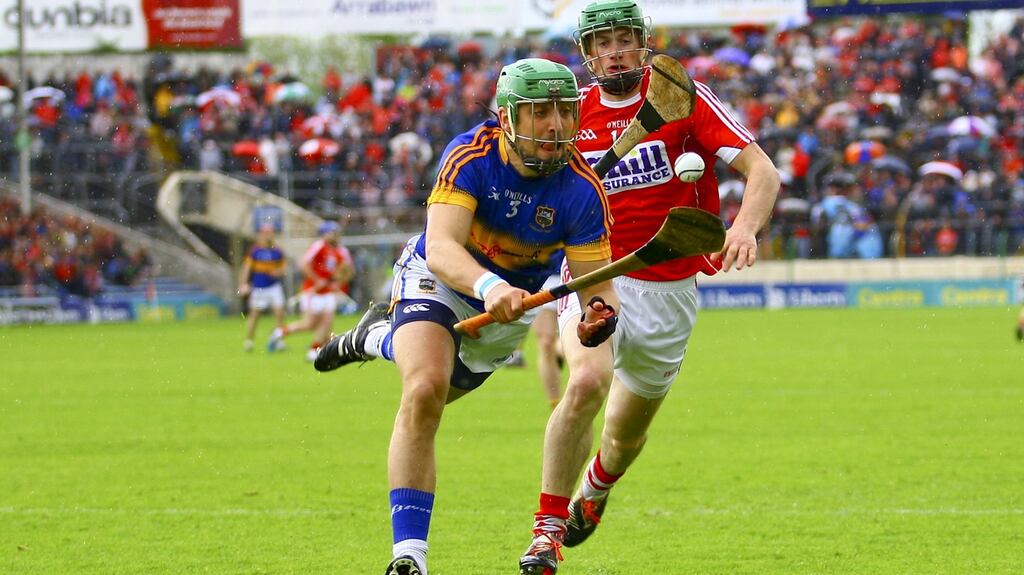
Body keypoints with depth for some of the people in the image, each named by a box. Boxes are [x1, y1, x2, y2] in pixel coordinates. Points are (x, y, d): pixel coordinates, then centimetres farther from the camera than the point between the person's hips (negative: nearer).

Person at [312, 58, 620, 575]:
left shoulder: (583, 190, -26)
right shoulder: (470, 156, -31)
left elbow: (594, 281, -23)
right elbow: (440, 247, -42)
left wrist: (599, 314, -48)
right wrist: (489, 286, -63)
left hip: (513, 303, 4)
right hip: (439, 280, -4)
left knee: (436, 392, 23)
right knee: (425, 388, -30)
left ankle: (378, 337, 58)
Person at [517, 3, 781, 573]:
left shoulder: (683, 98, -7)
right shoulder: (573, 113, 1)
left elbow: (763, 171, -13)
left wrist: (745, 227, -33)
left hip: (670, 289, 0)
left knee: (626, 436, 12)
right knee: (588, 381, -30)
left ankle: (595, 487, 50)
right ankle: (548, 529, -20)